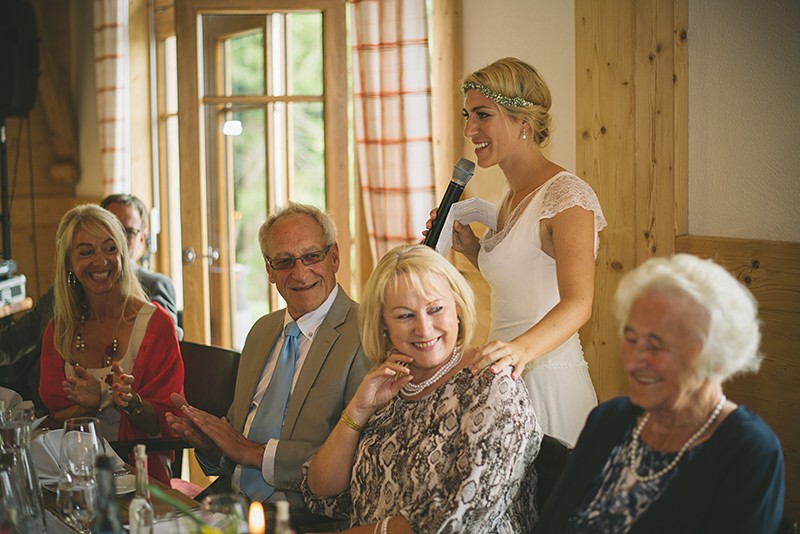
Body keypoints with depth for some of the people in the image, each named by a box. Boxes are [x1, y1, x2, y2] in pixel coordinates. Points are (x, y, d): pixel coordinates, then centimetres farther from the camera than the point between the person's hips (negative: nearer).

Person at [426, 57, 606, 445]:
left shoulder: (568, 195, -15)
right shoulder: (511, 199, 13)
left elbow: (578, 302, -29)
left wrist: (521, 348, -46)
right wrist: (470, 249, 8)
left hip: (547, 382, -8)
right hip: (503, 382, 8)